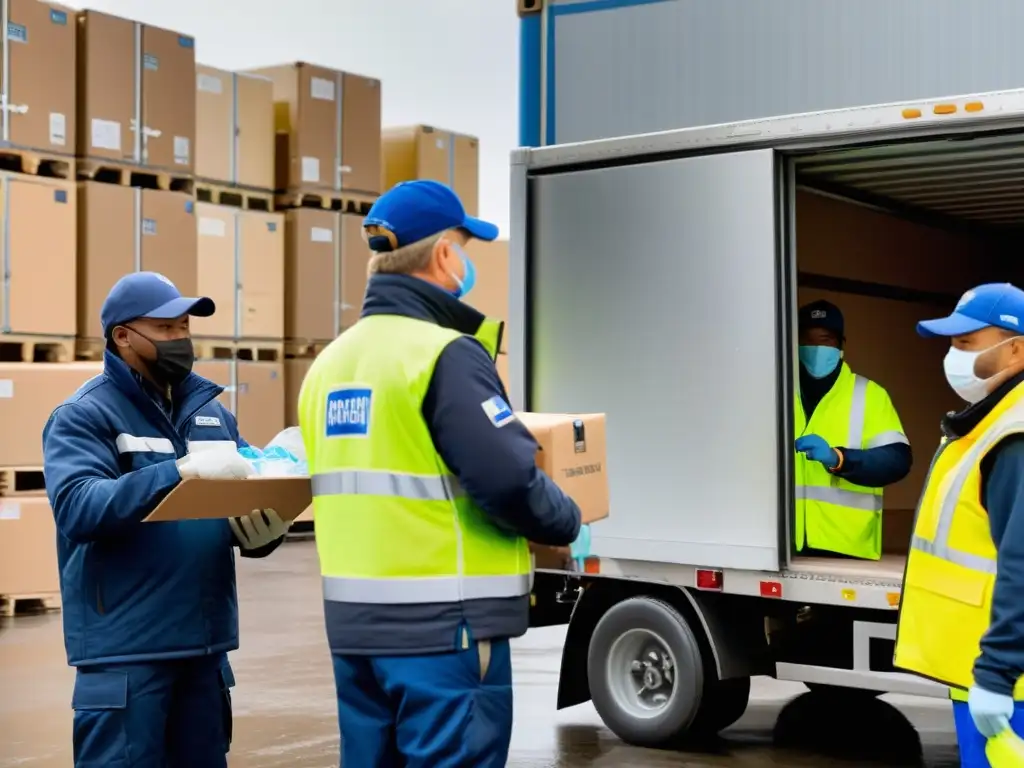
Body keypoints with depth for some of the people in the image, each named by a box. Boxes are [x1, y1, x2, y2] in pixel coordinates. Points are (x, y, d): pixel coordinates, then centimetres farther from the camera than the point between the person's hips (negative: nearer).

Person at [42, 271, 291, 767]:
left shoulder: (210, 410, 13)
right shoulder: (84, 416, -5)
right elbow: (76, 506, -22)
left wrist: (265, 527, -13)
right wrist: (181, 471, -30)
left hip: (204, 644, 6)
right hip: (125, 650, -6)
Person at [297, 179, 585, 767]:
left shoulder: (330, 362, 11)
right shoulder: (446, 354, -14)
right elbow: (508, 480, -20)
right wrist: (566, 522, -1)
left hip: (354, 621, 8)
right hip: (442, 625, -8)